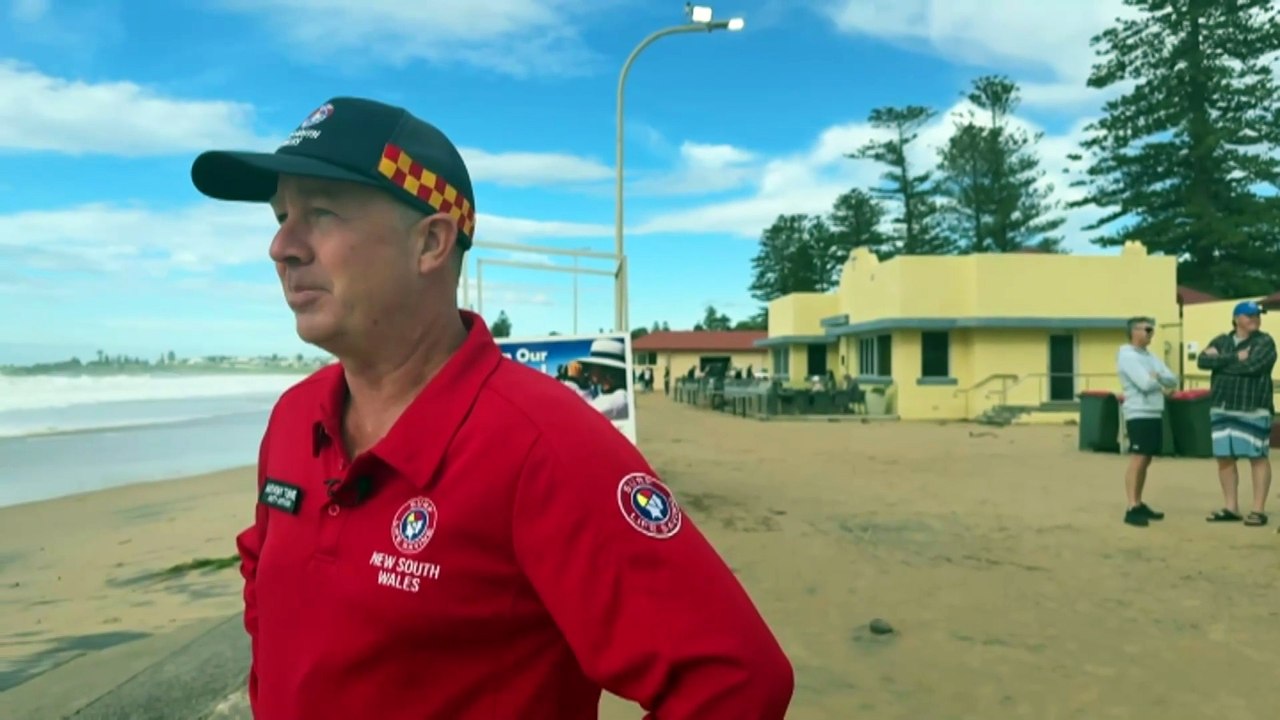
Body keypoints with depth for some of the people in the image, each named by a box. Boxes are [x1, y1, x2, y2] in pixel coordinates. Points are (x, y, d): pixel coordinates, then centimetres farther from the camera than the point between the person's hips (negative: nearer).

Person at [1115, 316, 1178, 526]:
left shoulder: (1151, 356, 17)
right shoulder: (1127, 356, -11)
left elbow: (1173, 380, 10)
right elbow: (1146, 384, -20)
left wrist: (1158, 377, -10)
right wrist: (1162, 387, -1)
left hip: (1155, 415, 9)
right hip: (1139, 415, -9)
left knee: (1145, 461, 11)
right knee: (1137, 460, -10)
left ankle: (1139, 504, 18)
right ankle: (1131, 509, -9)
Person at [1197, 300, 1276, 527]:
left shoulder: (1264, 342, -1)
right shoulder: (1221, 341, 12)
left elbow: (1252, 366, -19)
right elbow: (1202, 361, -4)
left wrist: (1220, 361, -7)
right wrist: (1235, 358, -13)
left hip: (1253, 410, -5)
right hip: (1221, 410, 5)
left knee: (1258, 458, -1)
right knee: (1224, 459, 7)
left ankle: (1258, 510, 4)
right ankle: (1231, 508, 17)